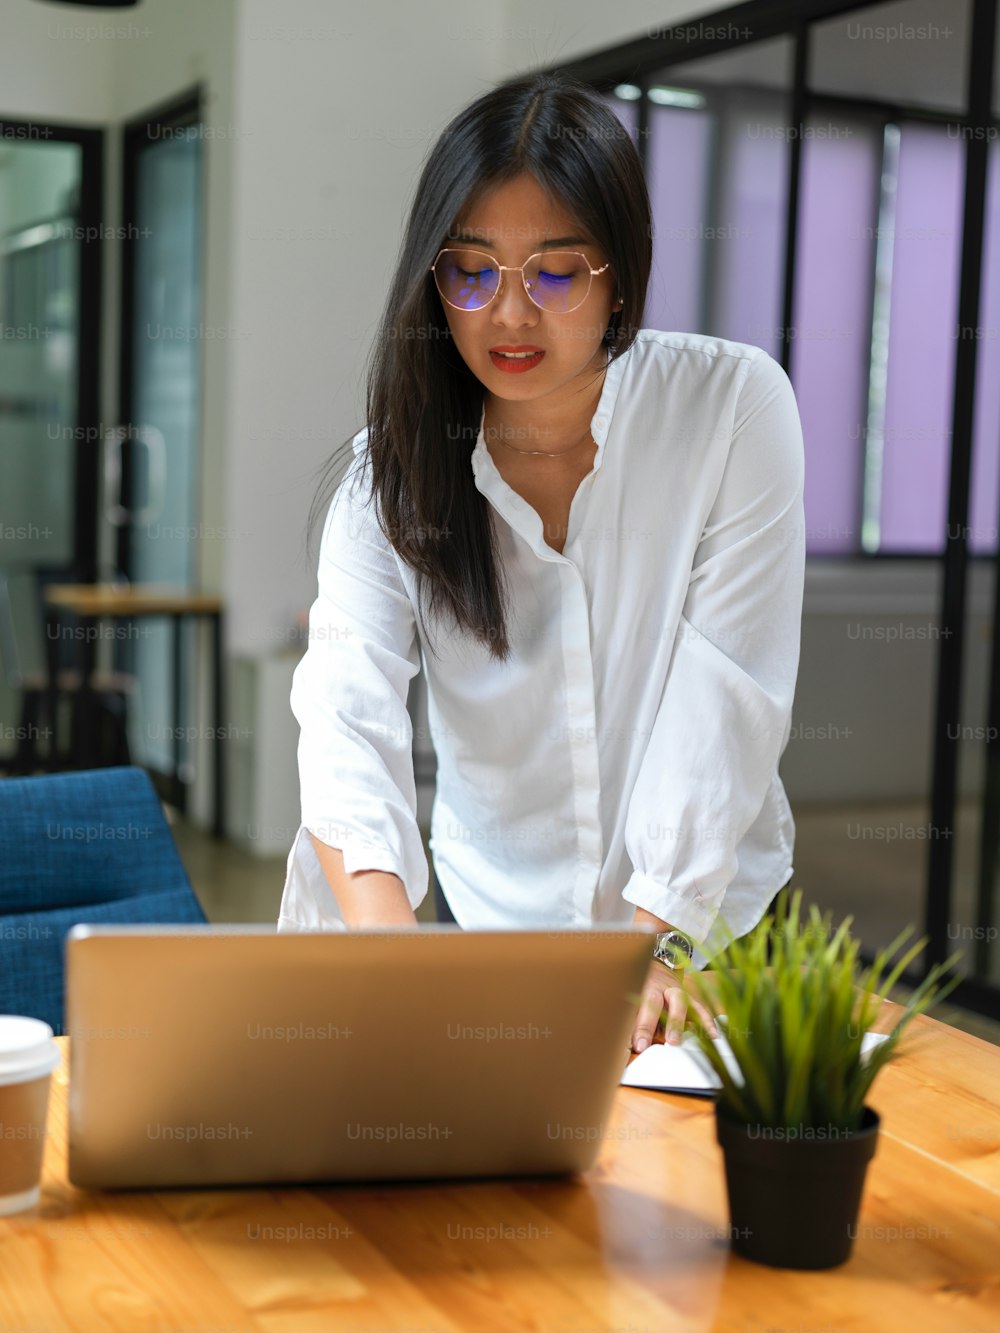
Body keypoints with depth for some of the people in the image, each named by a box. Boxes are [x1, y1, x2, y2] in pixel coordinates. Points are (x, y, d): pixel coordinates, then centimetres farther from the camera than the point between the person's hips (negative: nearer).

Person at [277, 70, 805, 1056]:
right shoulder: (394, 469, -4)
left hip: (709, 926, -2)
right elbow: (348, 711, -19)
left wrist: (658, 940, -21)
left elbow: (728, 692, -12)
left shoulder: (734, 405, -9)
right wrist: (385, 923, -37)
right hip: (488, 915, 2)